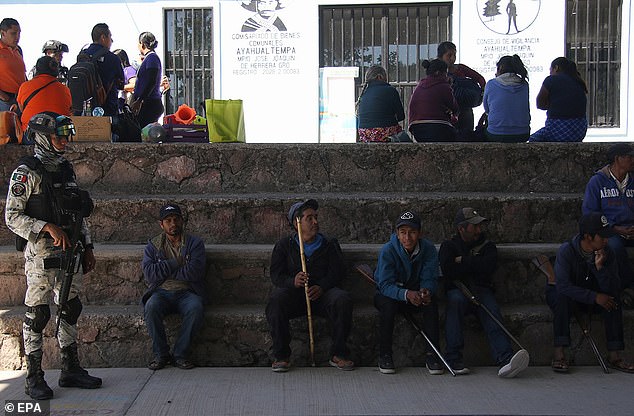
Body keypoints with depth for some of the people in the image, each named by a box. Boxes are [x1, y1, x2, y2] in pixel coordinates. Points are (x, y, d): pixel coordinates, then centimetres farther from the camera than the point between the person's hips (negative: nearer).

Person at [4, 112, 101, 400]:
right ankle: (34, 378, 8)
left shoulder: (66, 169, 14)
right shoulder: (27, 173, -8)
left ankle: (71, 369, 22)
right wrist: (48, 228, -22)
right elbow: (12, 217, -12)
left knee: (70, 309, 11)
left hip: (69, 252, 7)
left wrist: (87, 247, 16)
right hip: (41, 254, -7)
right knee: (37, 314, -1)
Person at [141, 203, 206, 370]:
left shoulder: (195, 243, 6)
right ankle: (161, 354, -16)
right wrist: (175, 264, -9)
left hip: (187, 292, -1)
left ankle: (180, 354, -18)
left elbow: (194, 272, -10)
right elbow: (149, 273, -4)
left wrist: (164, 272, -5)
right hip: (161, 292, 1)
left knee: (196, 308, -34)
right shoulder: (153, 245, 12)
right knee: (151, 307, -33)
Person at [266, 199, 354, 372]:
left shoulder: (329, 244, 15)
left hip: (322, 293, 1)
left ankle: (338, 354, -19)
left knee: (343, 300, -31)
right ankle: (281, 356, -22)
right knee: (275, 300, -34)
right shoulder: (284, 246, 13)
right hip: (293, 292, -1)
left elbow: (337, 272, 5)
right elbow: (276, 275, 2)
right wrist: (293, 281, -21)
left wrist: (322, 287, -17)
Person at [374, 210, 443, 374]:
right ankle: (384, 355, -20)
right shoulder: (388, 250, -21)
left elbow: (429, 279, -14)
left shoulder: (429, 249, -13)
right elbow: (385, 284, -27)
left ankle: (431, 353, -20)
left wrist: (426, 291, -40)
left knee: (431, 301, -28)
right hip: (388, 294, -2)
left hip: (415, 296, 2)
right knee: (388, 303, -35)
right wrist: (406, 294, -45)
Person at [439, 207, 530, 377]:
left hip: (482, 290, 2)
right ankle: (453, 357, -38)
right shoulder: (449, 245, 13)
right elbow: (448, 271, -7)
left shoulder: (487, 246, 18)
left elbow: (489, 267, -5)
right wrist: (474, 266, -1)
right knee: (456, 301, -36)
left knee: (492, 312, -29)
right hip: (457, 289, -2)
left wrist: (464, 261, -1)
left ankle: (505, 359, -51)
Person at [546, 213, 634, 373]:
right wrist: (594, 297, -36)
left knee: (612, 299, -24)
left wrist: (600, 267, -32)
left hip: (593, 299, 4)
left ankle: (614, 355, -22)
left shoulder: (607, 253, -10)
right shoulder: (566, 251, -23)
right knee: (563, 298, -36)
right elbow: (562, 285, -32)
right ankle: (559, 354, -34)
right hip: (567, 296, -4)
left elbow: (612, 289, -16)